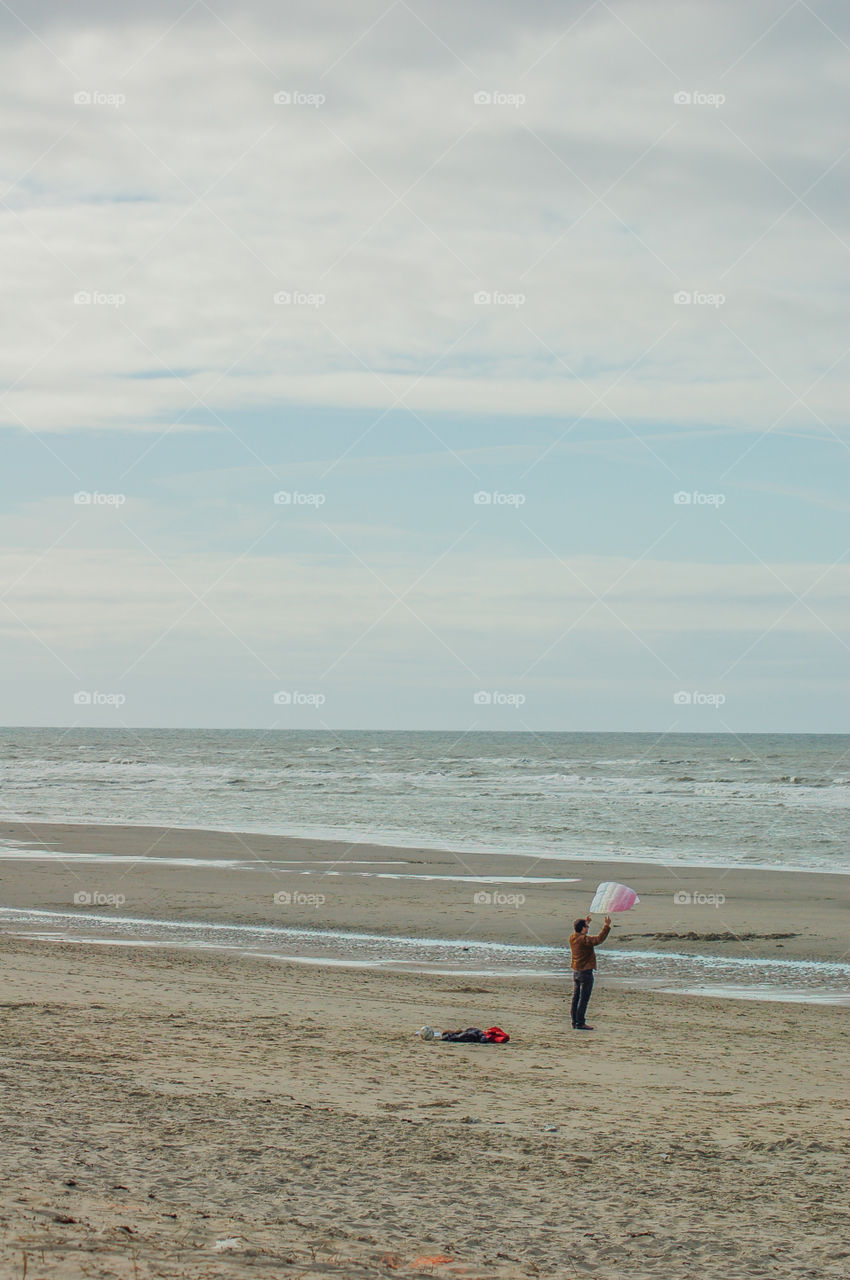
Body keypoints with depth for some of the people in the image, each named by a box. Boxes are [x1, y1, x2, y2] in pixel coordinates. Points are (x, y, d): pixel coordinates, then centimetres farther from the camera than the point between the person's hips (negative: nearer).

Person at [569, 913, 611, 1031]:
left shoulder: (572, 938, 5)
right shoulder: (584, 939, -20)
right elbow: (598, 939, -29)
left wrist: (585, 922, 36)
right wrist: (607, 926, -23)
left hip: (576, 972, 8)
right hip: (585, 973, -8)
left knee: (576, 998, 12)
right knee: (583, 999, -4)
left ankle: (575, 1022, 16)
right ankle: (580, 1023, -5)